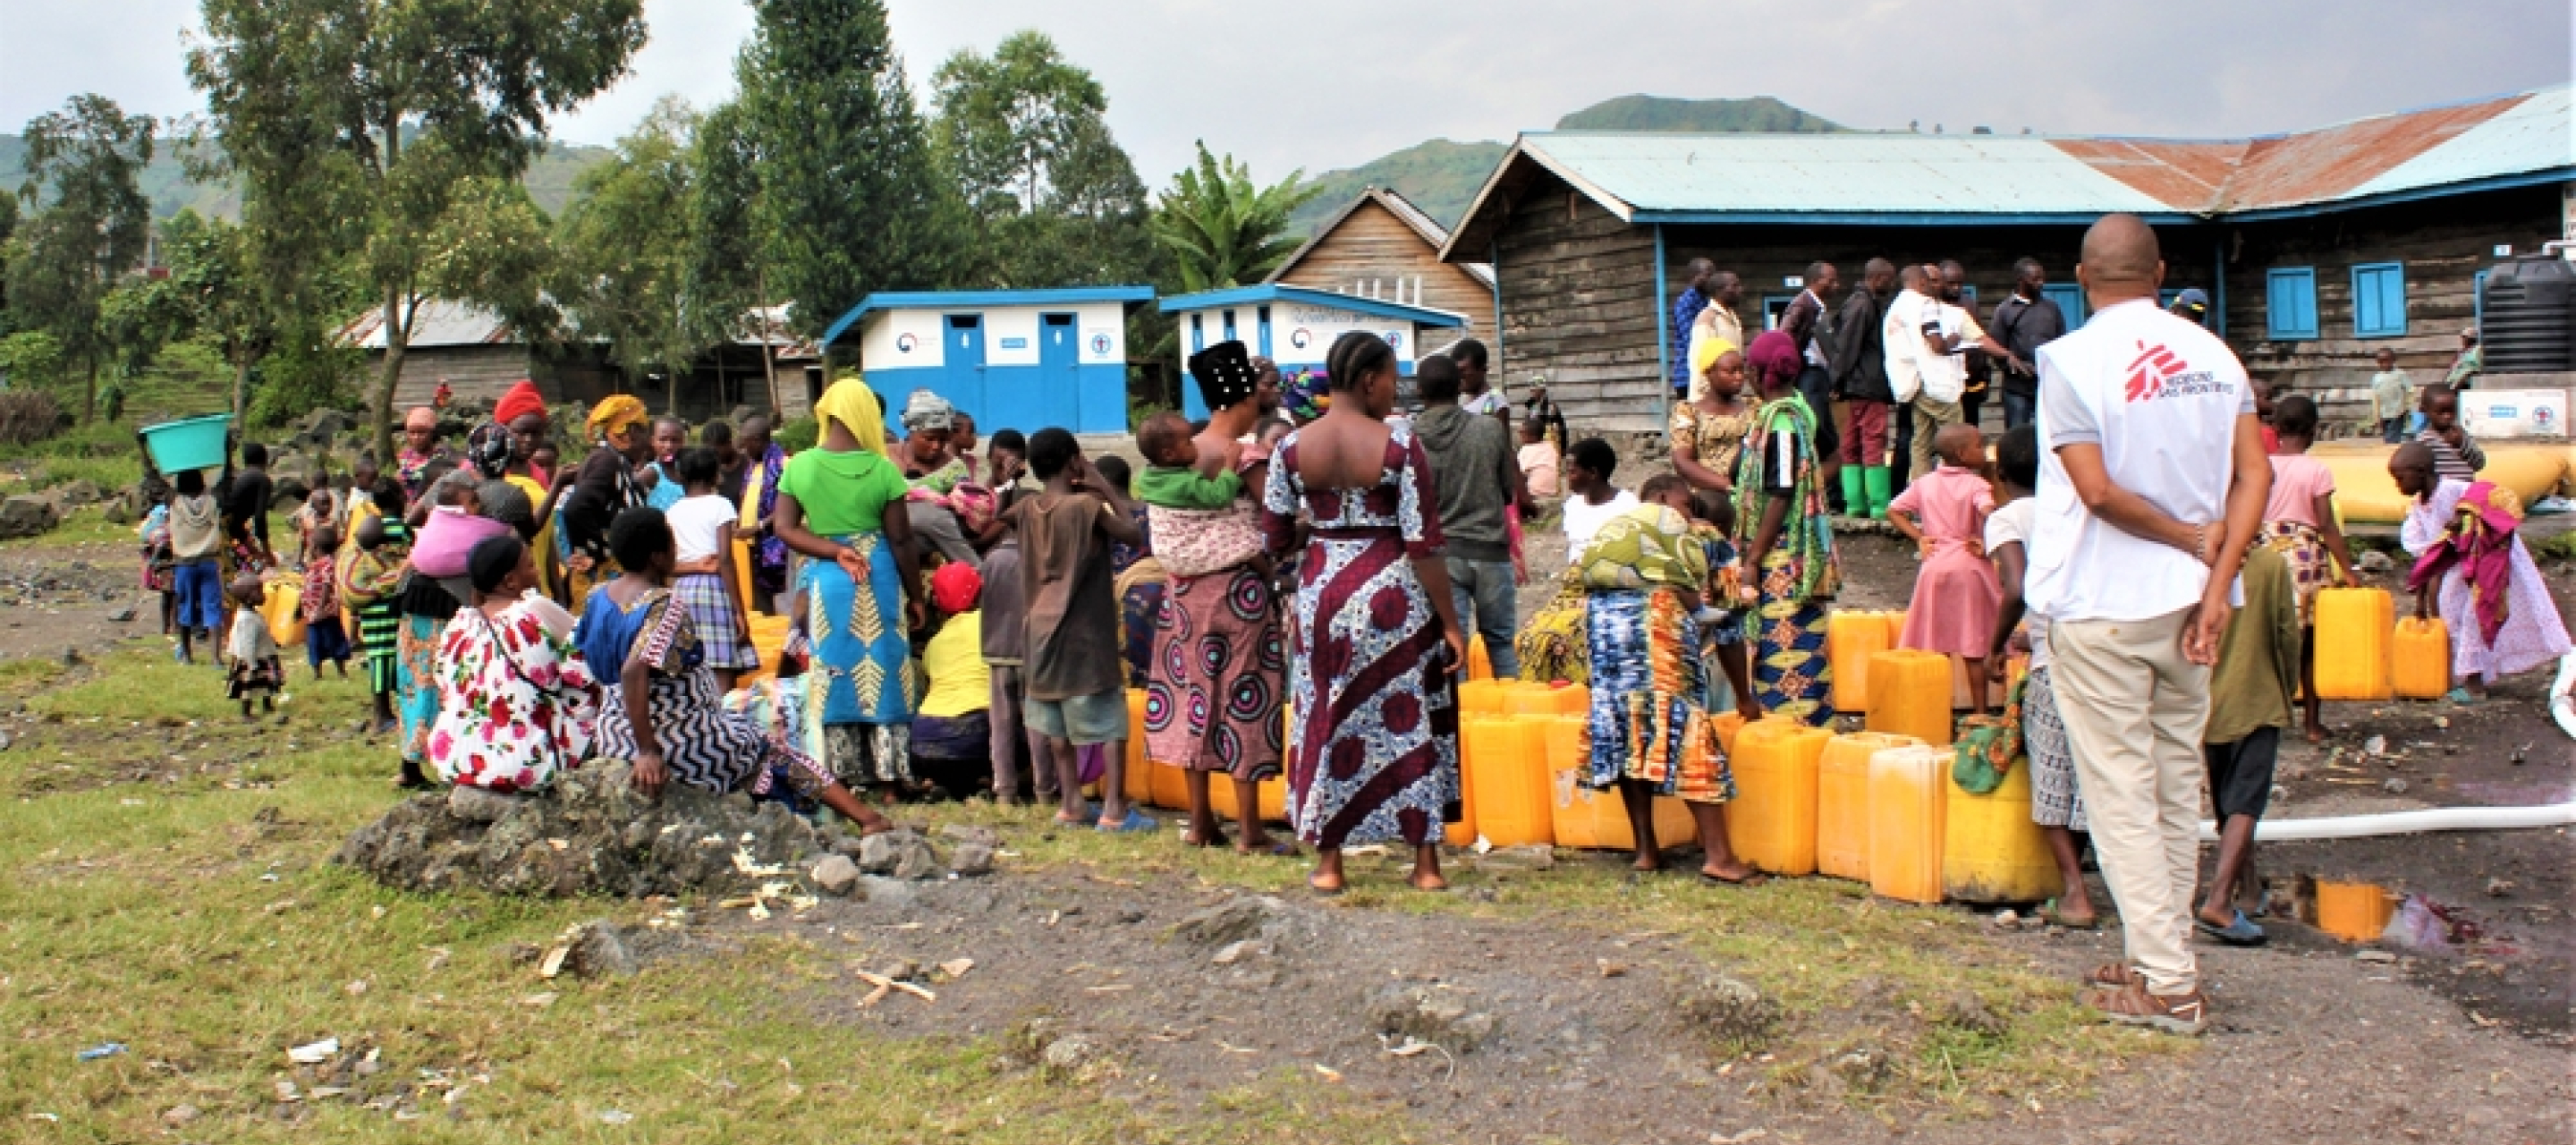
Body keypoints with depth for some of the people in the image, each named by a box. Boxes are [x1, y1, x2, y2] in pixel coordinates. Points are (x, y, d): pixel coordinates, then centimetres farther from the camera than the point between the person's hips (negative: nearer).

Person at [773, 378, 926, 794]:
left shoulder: (798, 466, -2)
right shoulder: (882, 469, -8)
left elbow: (786, 529, -6)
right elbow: (900, 540, -6)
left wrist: (834, 551, -8)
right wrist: (915, 594, 3)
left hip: (824, 583, 2)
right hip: (879, 581, -2)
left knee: (832, 675, 8)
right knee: (881, 671, 6)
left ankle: (842, 774, 11)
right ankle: (889, 773, 9)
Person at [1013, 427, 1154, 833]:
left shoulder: (1027, 508, 3)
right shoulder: (1086, 506, -15)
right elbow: (1135, 534, -12)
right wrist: (1106, 490, -5)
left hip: (1042, 629, 6)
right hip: (1084, 632, -6)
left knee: (1058, 723, 12)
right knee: (1112, 723, -2)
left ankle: (1071, 802, 15)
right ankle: (1115, 809, -6)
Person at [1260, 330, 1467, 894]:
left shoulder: (1293, 447, -2)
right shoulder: (1398, 443, -11)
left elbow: (1274, 537, 3)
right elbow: (1423, 544, -13)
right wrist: (1451, 623, -7)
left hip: (1322, 590, 3)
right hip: (1393, 593, -3)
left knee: (1327, 720, 12)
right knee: (1410, 720, 8)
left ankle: (1327, 863, 17)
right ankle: (1426, 863, 14)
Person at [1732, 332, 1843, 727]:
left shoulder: (1779, 419, -16)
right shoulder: (1801, 410, 11)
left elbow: (1780, 497, -20)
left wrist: (1752, 560, -17)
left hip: (1782, 560, -9)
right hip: (1803, 555, 9)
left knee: (1782, 652, -5)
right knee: (1803, 648, 14)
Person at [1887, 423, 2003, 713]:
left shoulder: (1925, 483, 6)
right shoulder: (1976, 484, -9)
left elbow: (1893, 511, 7)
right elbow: (1988, 512, -27)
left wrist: (1918, 537, 5)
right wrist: (1985, 544, -15)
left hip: (1934, 565, 4)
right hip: (1969, 566, -4)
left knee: (1936, 649, 8)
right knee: (1975, 648, 3)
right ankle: (1979, 711, 7)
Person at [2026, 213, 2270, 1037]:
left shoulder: (2071, 359, -13)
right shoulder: (2214, 353, 4)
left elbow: (2098, 490, -18)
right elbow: (2254, 475, -2)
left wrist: (2188, 536, -5)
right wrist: (2218, 583, -6)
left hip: (2102, 605, -6)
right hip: (2189, 599, 6)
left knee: (2121, 793, 0)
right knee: (2177, 788, 15)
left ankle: (2167, 986, 2)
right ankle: (2163, 959, 24)